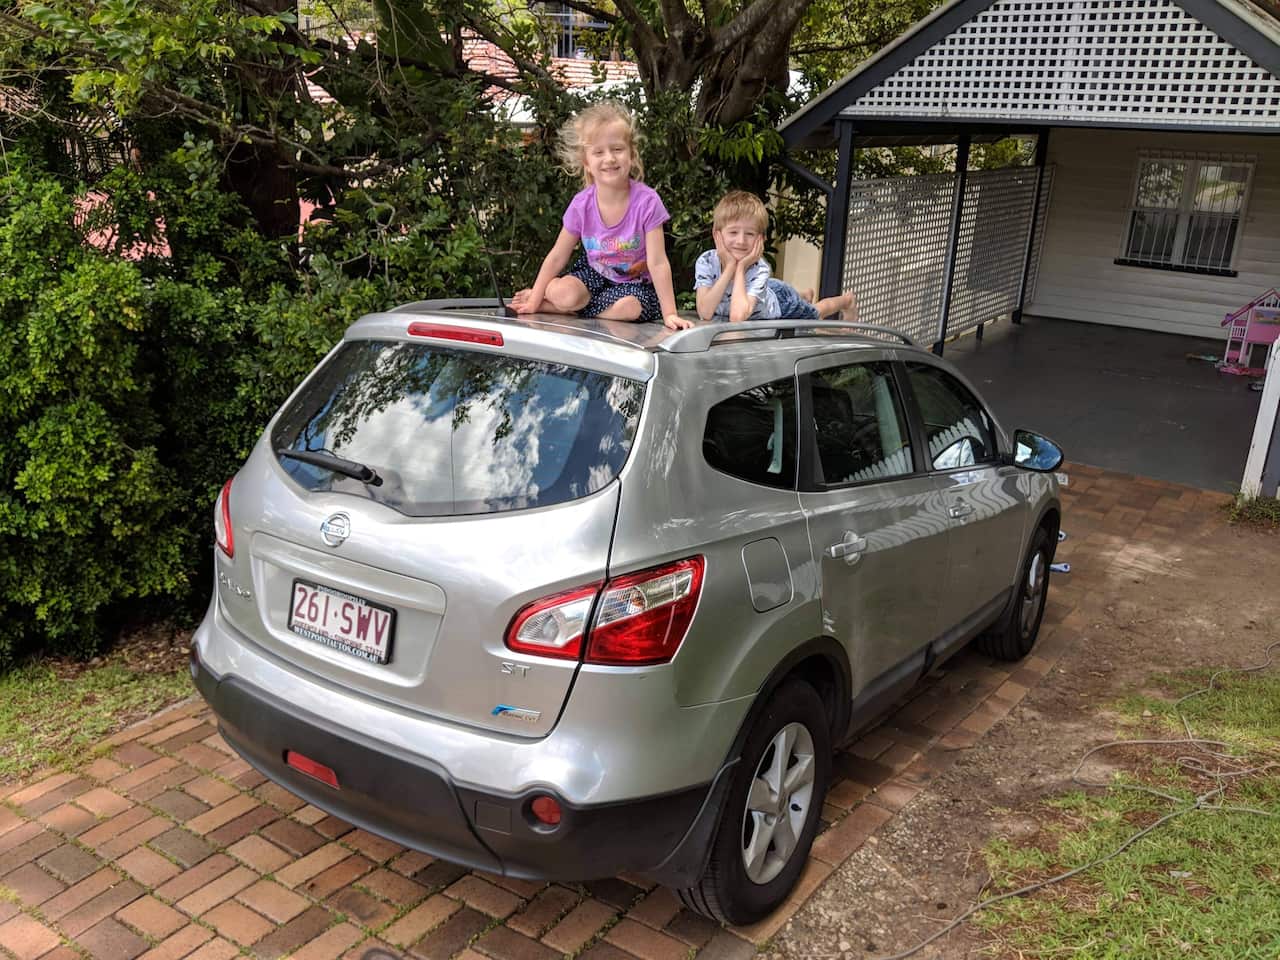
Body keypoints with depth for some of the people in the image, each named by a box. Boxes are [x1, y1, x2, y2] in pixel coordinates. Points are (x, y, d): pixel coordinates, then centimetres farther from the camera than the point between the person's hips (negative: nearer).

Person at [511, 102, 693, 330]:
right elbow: (557, 257, -5)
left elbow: (658, 263, -22)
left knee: (630, 308, -34)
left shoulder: (646, 201, -22)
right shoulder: (582, 204, -13)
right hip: (593, 275, 1)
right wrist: (534, 301, -8)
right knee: (564, 293, -31)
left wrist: (669, 314, -27)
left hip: (635, 283, -1)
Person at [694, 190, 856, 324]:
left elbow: (737, 316, -59)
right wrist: (729, 267, -48)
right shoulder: (706, 261, -36)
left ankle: (847, 300, 58)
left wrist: (740, 268, -50)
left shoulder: (760, 268, -43)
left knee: (816, 312, 27)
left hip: (780, 300, -3)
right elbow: (704, 314, -47)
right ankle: (804, 296, 68)